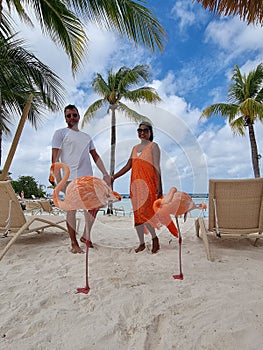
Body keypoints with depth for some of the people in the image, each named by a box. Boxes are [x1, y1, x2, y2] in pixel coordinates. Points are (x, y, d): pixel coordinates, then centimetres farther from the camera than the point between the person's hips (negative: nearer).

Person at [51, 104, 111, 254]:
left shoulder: (87, 136, 22)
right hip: (71, 178, -6)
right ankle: (74, 244, 12)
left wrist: (106, 174, 11)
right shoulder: (61, 133, 6)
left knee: (93, 206, 7)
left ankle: (86, 236, 25)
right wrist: (58, 177, -12)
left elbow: (96, 157, 19)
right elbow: (55, 157, -2)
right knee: (72, 209, 0)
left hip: (88, 177, 6)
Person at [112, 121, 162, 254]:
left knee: (143, 213, -13)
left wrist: (159, 186, -14)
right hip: (135, 184, 6)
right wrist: (113, 177, 7)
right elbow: (128, 166, 14)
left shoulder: (153, 146, 1)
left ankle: (155, 238, 11)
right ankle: (141, 243, 20)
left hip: (148, 183, -6)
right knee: (137, 214, 7)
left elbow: (157, 167, -7)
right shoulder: (135, 148, 17)